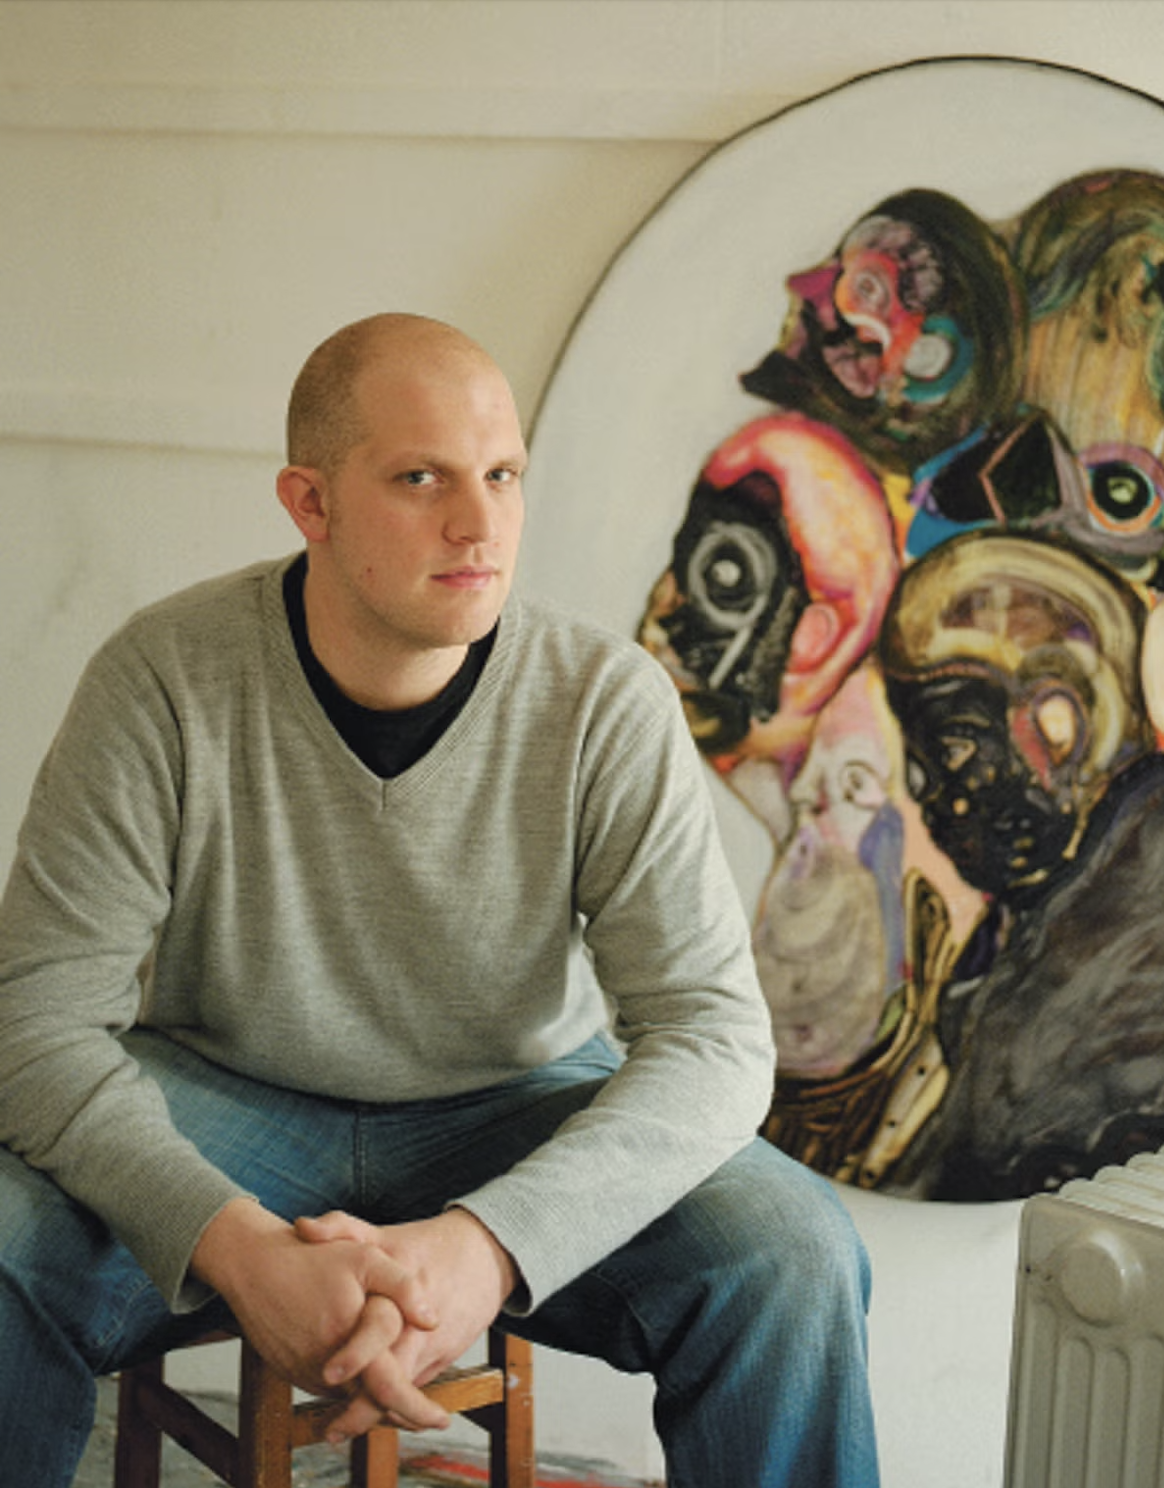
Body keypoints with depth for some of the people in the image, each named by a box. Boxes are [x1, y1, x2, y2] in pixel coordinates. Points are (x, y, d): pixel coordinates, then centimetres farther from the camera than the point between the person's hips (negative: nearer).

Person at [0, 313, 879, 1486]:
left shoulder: (608, 706, -15)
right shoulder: (163, 683, -17)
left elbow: (711, 1030, -20)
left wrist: (488, 1244, -37)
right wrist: (242, 1250, -36)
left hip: (524, 1110, 1)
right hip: (227, 1103, 0)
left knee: (791, 1254, -26)